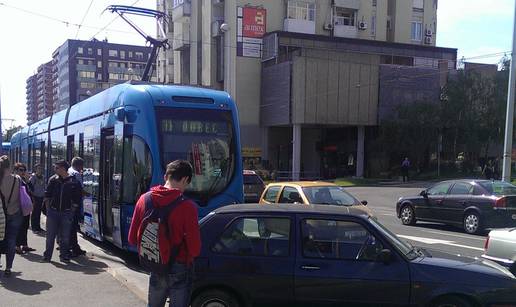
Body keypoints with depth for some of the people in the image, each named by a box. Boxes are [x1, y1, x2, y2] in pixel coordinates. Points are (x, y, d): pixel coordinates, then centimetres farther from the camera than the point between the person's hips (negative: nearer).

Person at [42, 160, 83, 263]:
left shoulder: (74, 182, -4)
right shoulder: (53, 180, 4)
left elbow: (77, 199, 0)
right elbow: (47, 195, 9)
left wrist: (72, 210, -4)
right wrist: (48, 208, 3)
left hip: (67, 212, -2)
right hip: (53, 211, 2)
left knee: (65, 236, 5)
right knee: (50, 235, 7)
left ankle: (64, 256, 16)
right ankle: (47, 255, 17)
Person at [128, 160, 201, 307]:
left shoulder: (144, 199, -6)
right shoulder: (187, 206, -21)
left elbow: (132, 239, 2)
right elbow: (195, 248, -20)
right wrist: (187, 257, 1)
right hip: (179, 269, -4)